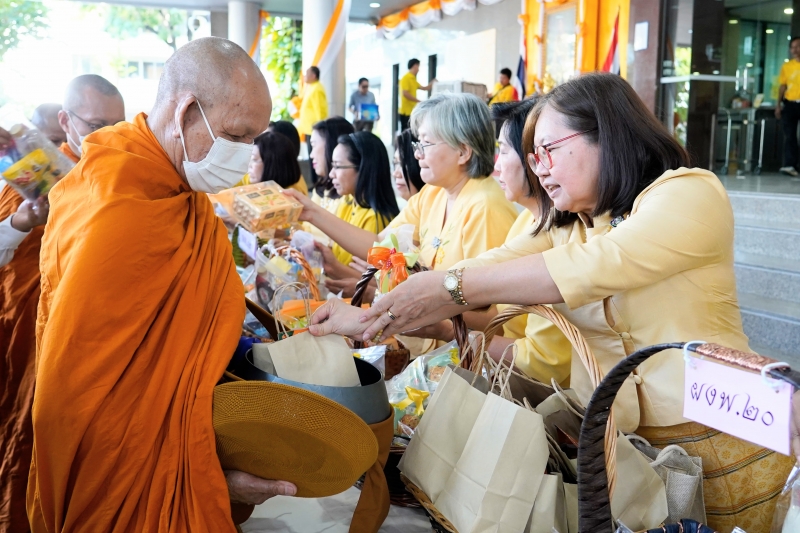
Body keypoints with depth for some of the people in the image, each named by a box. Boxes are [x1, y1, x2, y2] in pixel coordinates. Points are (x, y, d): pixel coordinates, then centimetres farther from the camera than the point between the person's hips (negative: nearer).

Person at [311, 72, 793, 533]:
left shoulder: (690, 194, -13)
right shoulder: (559, 228, 8)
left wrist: (450, 286, -29)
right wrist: (368, 320, -15)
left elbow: (594, 266, -28)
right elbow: (487, 272, -5)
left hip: (717, 445, -5)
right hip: (612, 444, 5)